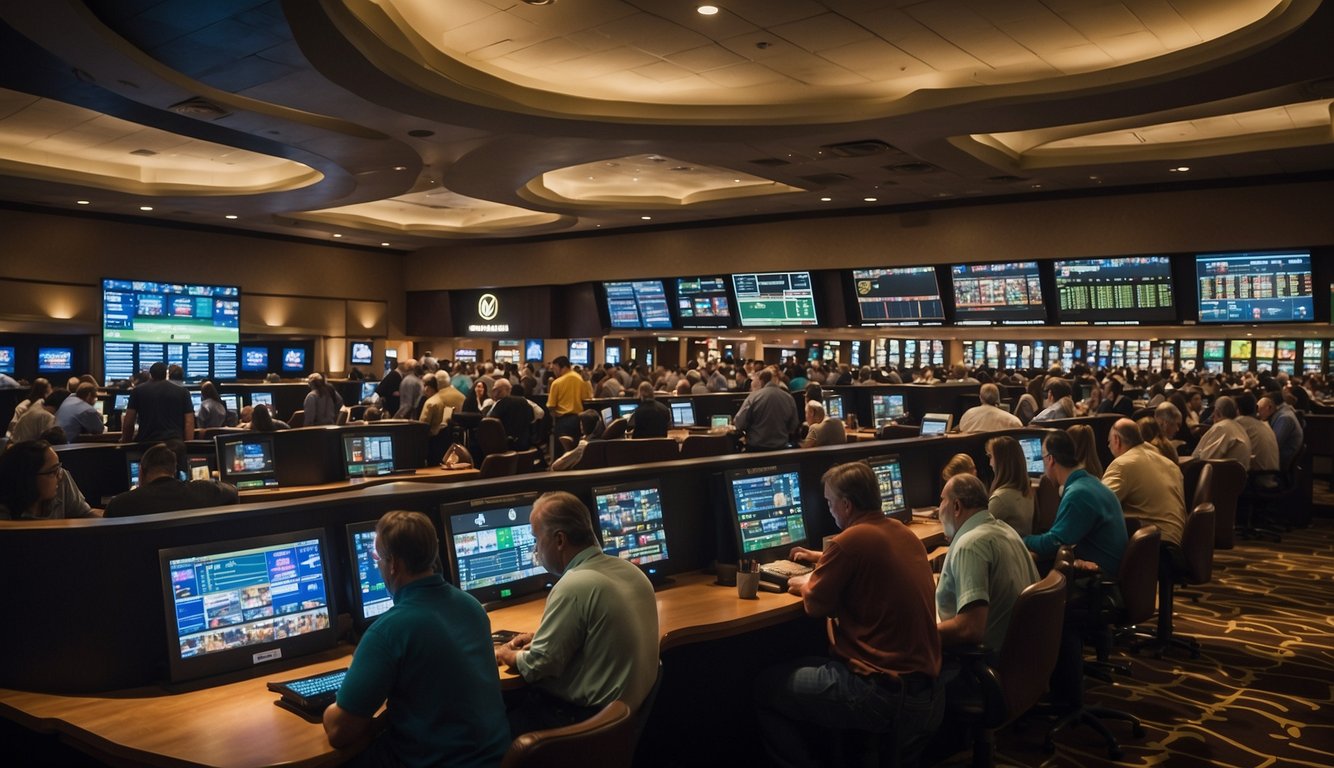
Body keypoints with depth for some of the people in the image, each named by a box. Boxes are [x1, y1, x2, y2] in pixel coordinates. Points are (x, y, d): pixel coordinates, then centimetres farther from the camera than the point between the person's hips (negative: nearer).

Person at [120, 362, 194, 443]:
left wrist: (125, 442, 23)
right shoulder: (182, 392, 10)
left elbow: (128, 422, 10)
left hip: (146, 442, 0)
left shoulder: (138, 391, 11)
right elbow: (189, 423, 2)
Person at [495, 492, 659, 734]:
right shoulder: (630, 570, 3)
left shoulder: (574, 587, -23)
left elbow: (537, 666, -16)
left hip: (588, 718, -8)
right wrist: (541, 638, 14)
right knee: (518, 697, 15)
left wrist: (507, 655, 3)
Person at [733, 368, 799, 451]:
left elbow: (740, 423, -13)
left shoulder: (754, 396, -14)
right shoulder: (789, 398, -3)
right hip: (780, 447, 3)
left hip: (756, 447, -3)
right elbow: (794, 426, 6)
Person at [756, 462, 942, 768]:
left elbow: (816, 605, -5)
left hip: (880, 691, -8)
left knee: (765, 686, 8)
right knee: (809, 666, 29)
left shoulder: (851, 539, -17)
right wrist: (823, 560, 37)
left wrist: (804, 584, 15)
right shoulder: (904, 533, 8)